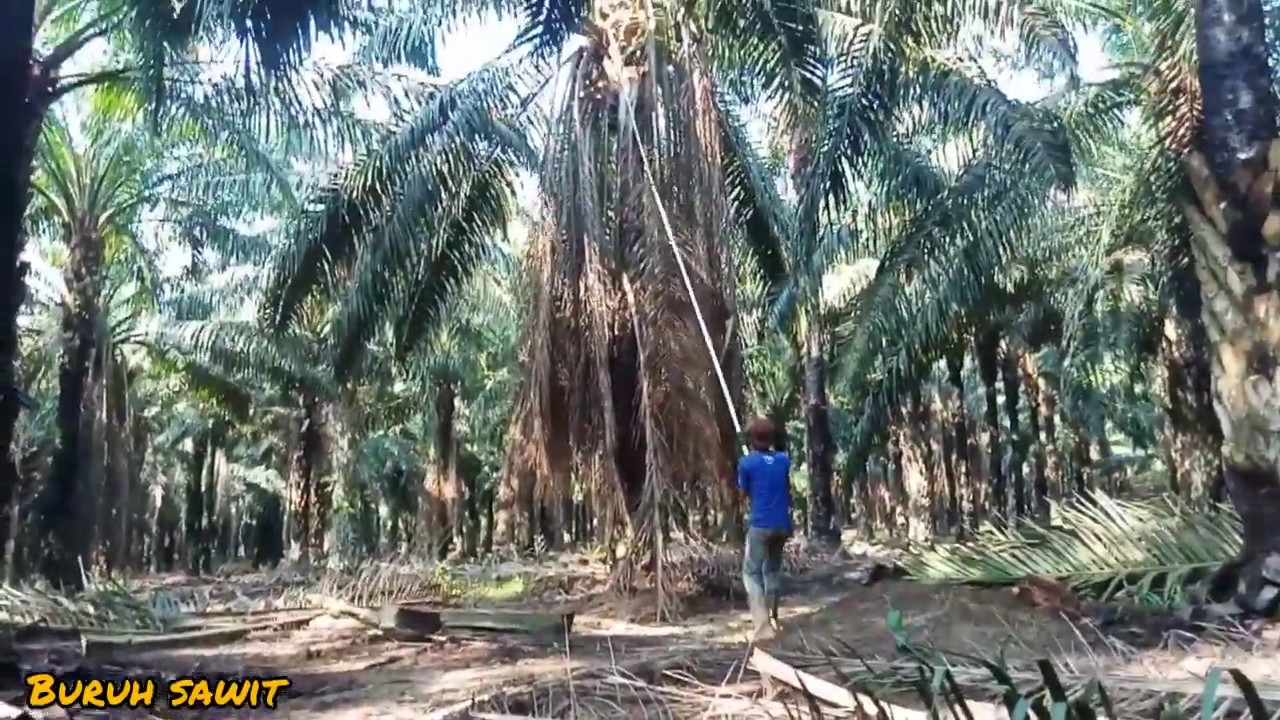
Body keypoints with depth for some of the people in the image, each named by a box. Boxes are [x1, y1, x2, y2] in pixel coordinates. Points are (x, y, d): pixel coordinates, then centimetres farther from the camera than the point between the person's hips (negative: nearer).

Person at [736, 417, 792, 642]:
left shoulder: (747, 462, -8)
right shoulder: (784, 460, 5)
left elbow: (745, 492, 6)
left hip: (760, 525, -5)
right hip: (782, 524, 5)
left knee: (752, 572, -1)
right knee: (773, 569, 20)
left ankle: (763, 627, -15)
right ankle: (772, 619, 27)